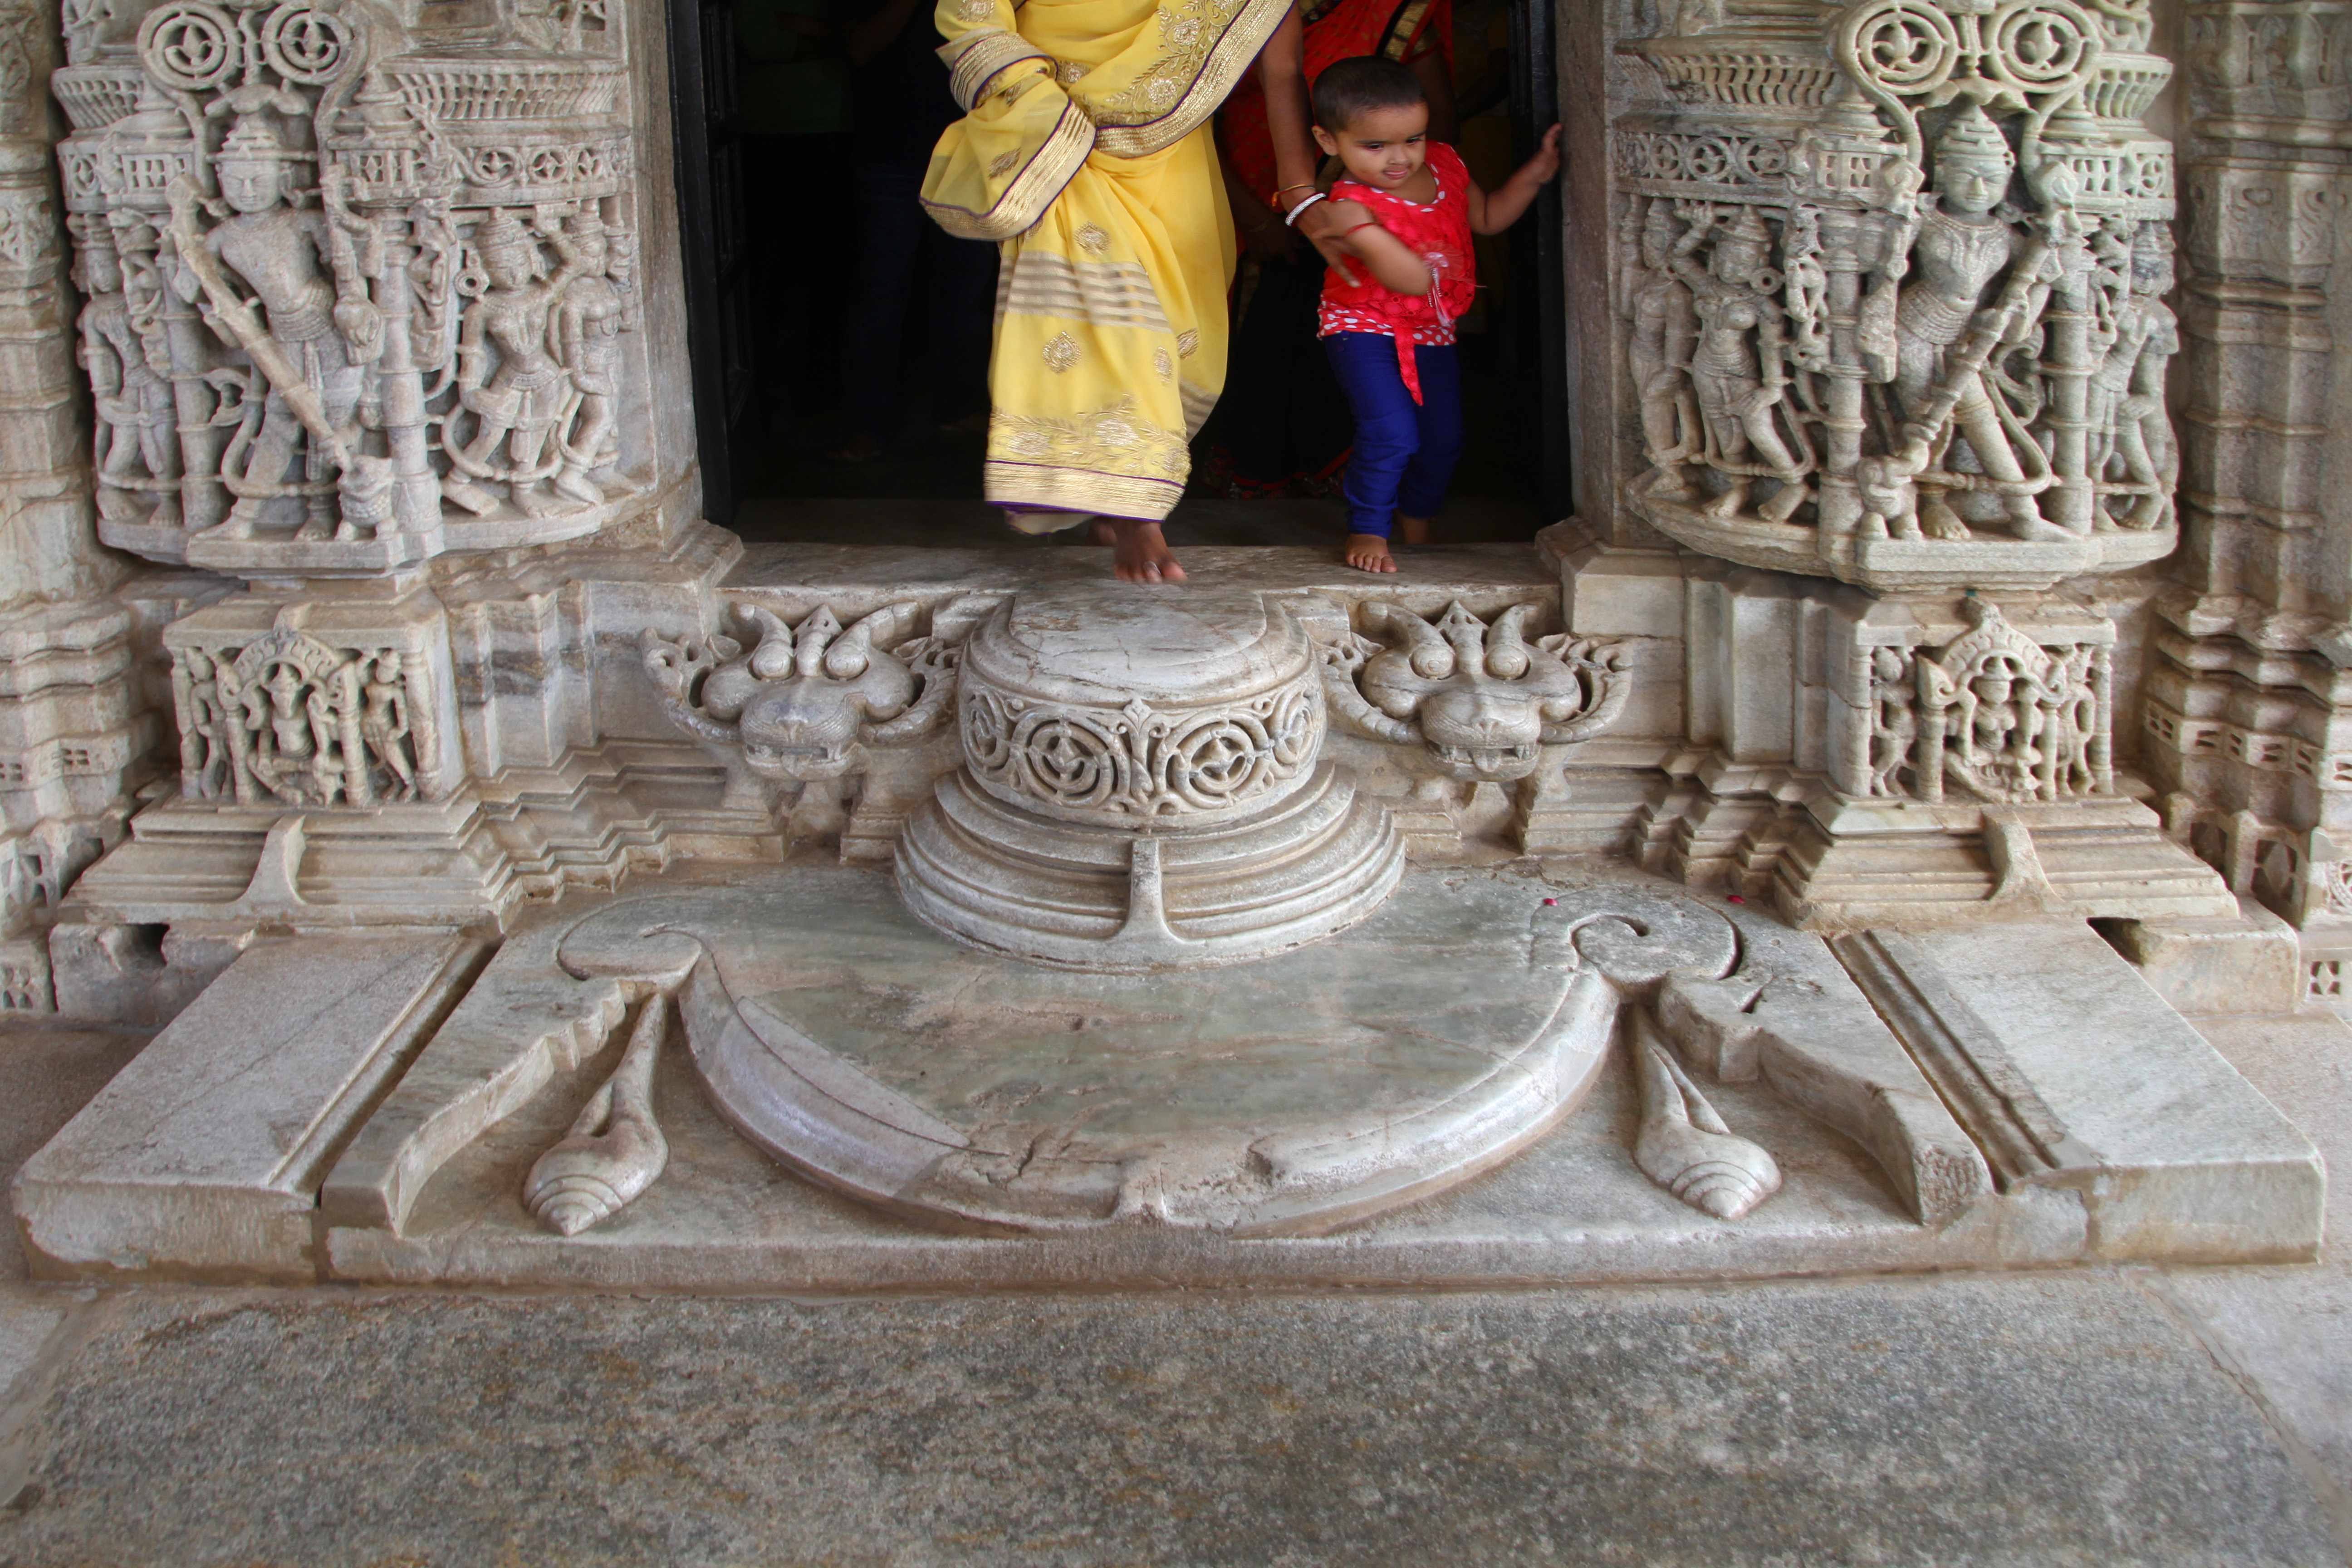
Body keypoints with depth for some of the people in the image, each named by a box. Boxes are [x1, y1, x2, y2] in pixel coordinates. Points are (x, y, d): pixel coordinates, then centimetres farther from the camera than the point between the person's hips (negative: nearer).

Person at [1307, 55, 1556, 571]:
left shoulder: (1444, 165, -6)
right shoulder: (1353, 203, -27)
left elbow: (1487, 217, 12)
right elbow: (1413, 281, -32)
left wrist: (1533, 176, 3)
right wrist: (1360, 232, -38)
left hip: (1432, 334, 7)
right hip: (1366, 330, -7)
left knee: (1444, 440, 13)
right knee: (1392, 433, -23)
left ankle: (1416, 519, 42)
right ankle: (1367, 530, 0)